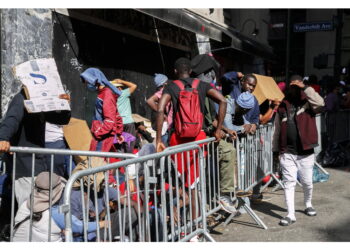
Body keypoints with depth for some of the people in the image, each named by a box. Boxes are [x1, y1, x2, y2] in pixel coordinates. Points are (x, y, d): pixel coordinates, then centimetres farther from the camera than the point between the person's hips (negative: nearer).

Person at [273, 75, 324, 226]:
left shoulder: (308, 104, 0)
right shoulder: (282, 107, 7)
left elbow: (321, 103, -24)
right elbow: (277, 130, 10)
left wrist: (305, 88, -17)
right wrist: (276, 150, 9)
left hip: (306, 152, -1)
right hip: (287, 153, 1)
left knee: (307, 182, 12)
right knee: (289, 183, -1)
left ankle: (308, 205, 39)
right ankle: (291, 215, 3)